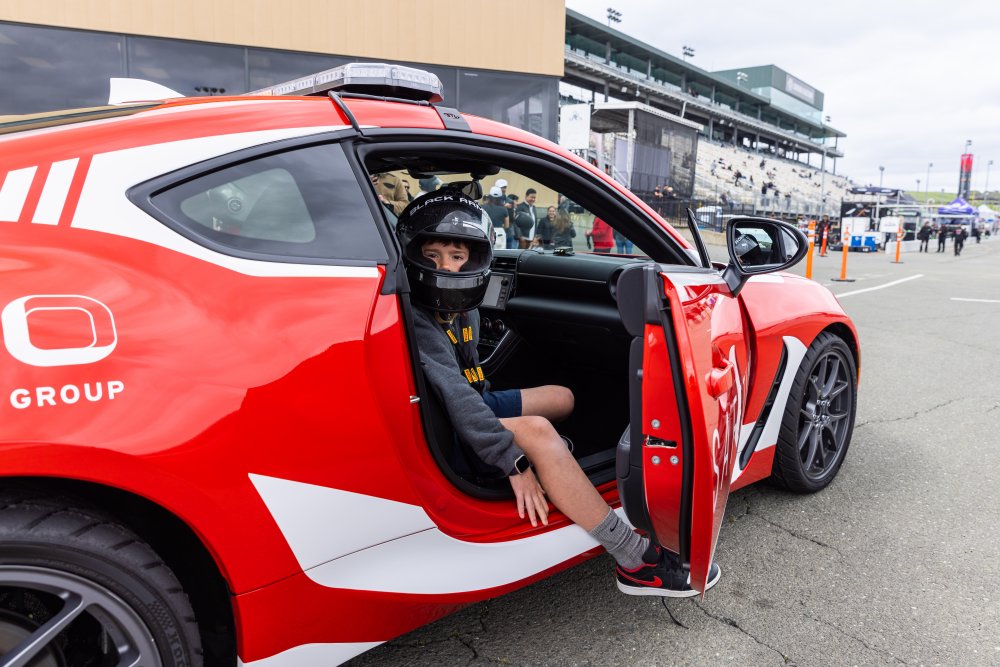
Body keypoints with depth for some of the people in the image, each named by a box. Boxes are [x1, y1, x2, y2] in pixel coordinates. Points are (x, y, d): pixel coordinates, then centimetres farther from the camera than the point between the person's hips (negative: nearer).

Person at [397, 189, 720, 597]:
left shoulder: (462, 307, 3)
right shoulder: (415, 319, -25)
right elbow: (454, 397, -33)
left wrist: (488, 406, 5)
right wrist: (514, 462, -35)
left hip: (472, 404, 11)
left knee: (561, 398, 19)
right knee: (537, 430, -31)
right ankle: (637, 562, -28)